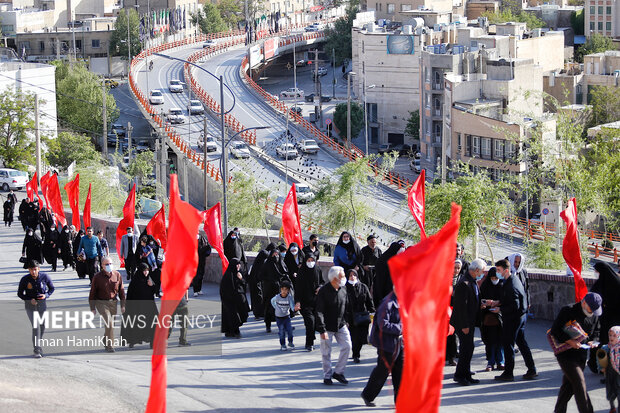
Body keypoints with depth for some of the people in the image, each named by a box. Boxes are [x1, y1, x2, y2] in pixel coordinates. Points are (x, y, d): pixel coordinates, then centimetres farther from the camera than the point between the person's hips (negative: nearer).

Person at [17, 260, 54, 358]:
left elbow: (51, 288, 6)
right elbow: (20, 294, -1)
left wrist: (46, 295, -15)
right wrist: (30, 299, -17)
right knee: (35, 327, -15)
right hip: (30, 305, -3)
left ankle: (38, 342, 40)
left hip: (42, 304, 3)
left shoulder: (44, 277, -10)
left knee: (42, 327, 13)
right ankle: (37, 350, -12)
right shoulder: (25, 280, -12)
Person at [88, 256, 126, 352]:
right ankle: (110, 345, -11)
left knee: (110, 323, 11)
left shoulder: (117, 275, -1)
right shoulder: (97, 277, -9)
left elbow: (121, 290, 8)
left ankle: (106, 342, 33)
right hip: (101, 302, -4)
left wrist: (122, 305, 7)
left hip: (113, 302, 4)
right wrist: (92, 308, -5)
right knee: (109, 323, -17)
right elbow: (92, 293, -4)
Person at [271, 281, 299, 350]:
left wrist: (295, 308, -48)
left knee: (289, 329, -5)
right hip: (279, 317, 0)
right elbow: (272, 301, 7)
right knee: (281, 331, -2)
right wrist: (276, 308, 1)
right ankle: (282, 345, 13)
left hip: (287, 316, 0)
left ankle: (290, 343, 18)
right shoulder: (277, 297, -16)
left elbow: (292, 307, -26)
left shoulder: (290, 297, -17)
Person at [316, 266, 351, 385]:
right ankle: (327, 376, 15)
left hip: (341, 325, 5)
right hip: (327, 326, -5)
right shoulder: (323, 291, -16)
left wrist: (346, 321, 18)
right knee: (326, 352, 1)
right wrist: (322, 330, -21)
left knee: (347, 346, -4)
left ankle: (338, 372, 9)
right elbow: (319, 312, -17)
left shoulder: (343, 289, 2)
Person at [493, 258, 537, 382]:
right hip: (521, 316, 10)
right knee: (521, 342, 16)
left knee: (508, 344, 0)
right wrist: (497, 303, 11)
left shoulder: (511, 286, -24)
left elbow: (514, 306, -27)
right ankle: (531, 370, 18)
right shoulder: (514, 279, 8)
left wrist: (500, 309, -17)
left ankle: (508, 373, 5)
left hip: (513, 319, -10)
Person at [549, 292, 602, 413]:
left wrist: (592, 341, -1)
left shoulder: (594, 315, 7)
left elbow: (596, 332, 21)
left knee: (568, 385, 12)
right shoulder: (568, 311, -14)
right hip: (566, 354, -6)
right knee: (580, 383, -13)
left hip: (581, 355, 6)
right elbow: (555, 331, -16)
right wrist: (569, 341, -25)